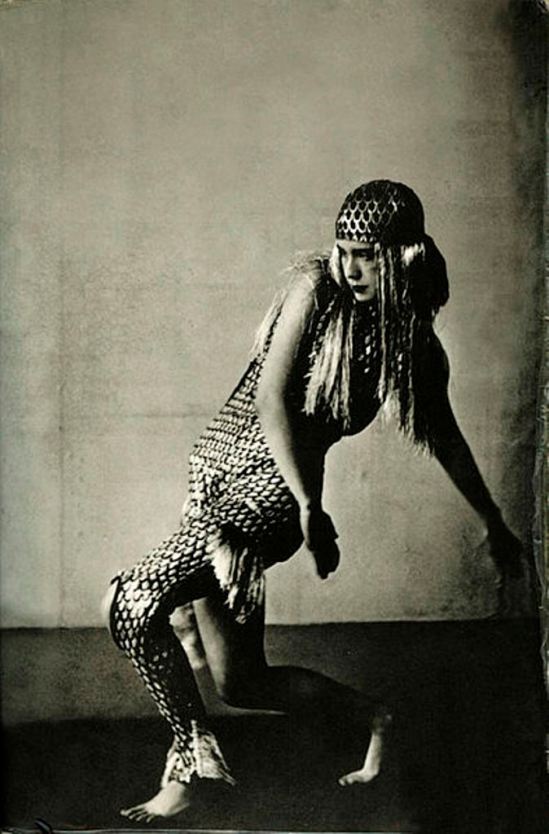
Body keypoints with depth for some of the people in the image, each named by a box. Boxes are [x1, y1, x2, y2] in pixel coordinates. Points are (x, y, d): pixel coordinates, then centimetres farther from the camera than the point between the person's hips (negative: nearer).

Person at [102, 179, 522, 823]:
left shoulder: (417, 346, 0)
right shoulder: (316, 288, -5)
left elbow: (444, 437, 17)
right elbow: (271, 399, -10)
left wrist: (495, 525, 27)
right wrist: (311, 506, -16)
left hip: (271, 492, -3)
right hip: (218, 467, 3)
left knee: (133, 602, -24)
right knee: (241, 684, 9)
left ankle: (192, 754, -7)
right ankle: (369, 715, 30)